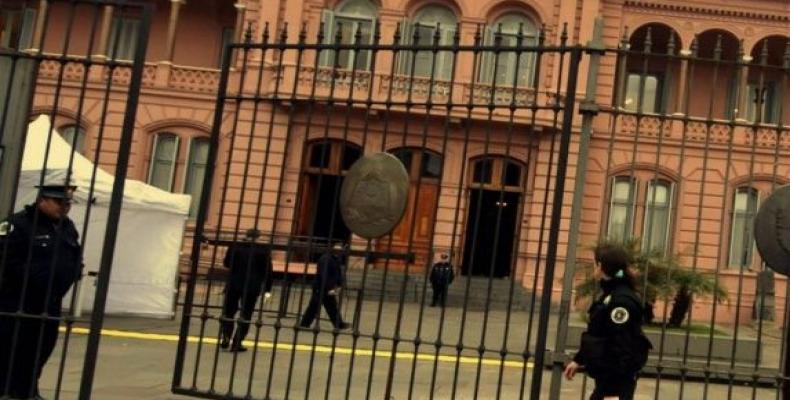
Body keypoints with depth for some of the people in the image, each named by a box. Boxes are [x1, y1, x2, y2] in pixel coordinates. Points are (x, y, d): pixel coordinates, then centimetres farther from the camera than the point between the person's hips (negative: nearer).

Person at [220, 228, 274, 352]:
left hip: (234, 284, 1)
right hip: (252, 286, -1)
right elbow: (267, 270, -3)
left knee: (228, 311, 16)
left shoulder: (235, 246, 0)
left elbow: (226, 263, 7)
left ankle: (225, 338, 6)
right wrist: (267, 290, 1)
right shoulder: (264, 250, -4)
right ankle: (237, 343, 2)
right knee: (246, 315, 5)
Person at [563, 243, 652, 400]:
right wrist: (578, 360, 26)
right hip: (606, 374, 10)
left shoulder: (622, 299, -20)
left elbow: (621, 346, -24)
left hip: (618, 378, -10)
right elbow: (596, 334, 21)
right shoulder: (610, 294, 11)